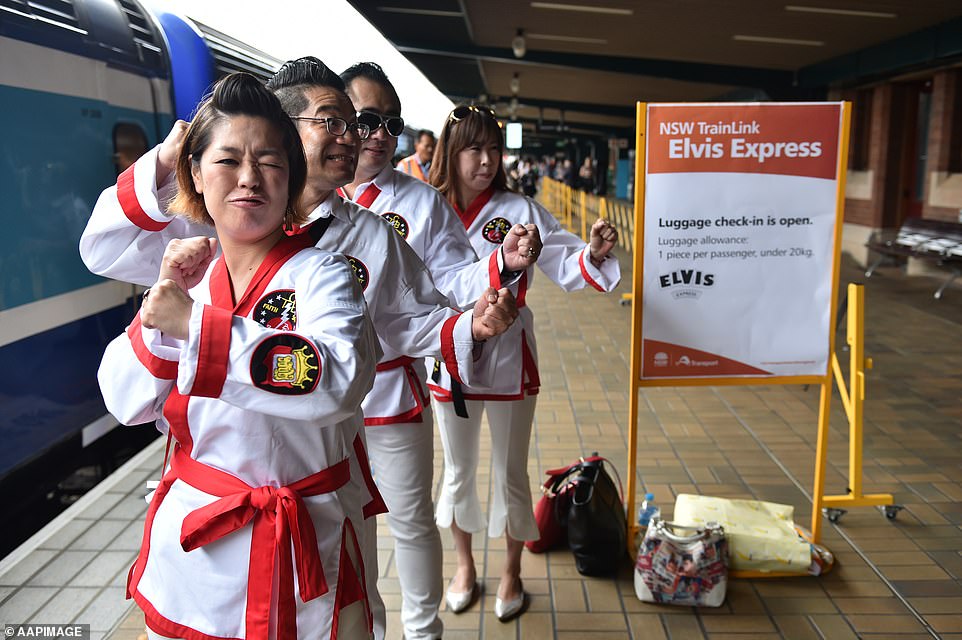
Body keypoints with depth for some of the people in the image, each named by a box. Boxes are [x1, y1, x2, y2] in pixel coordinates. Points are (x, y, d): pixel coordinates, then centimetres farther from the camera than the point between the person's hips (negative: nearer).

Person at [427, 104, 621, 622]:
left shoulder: (520, 211, -7)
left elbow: (565, 263, -12)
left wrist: (593, 252, -30)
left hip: (507, 360, -1)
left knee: (510, 473, 12)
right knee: (458, 471, 19)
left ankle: (511, 572, 35)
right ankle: (464, 565, 42)